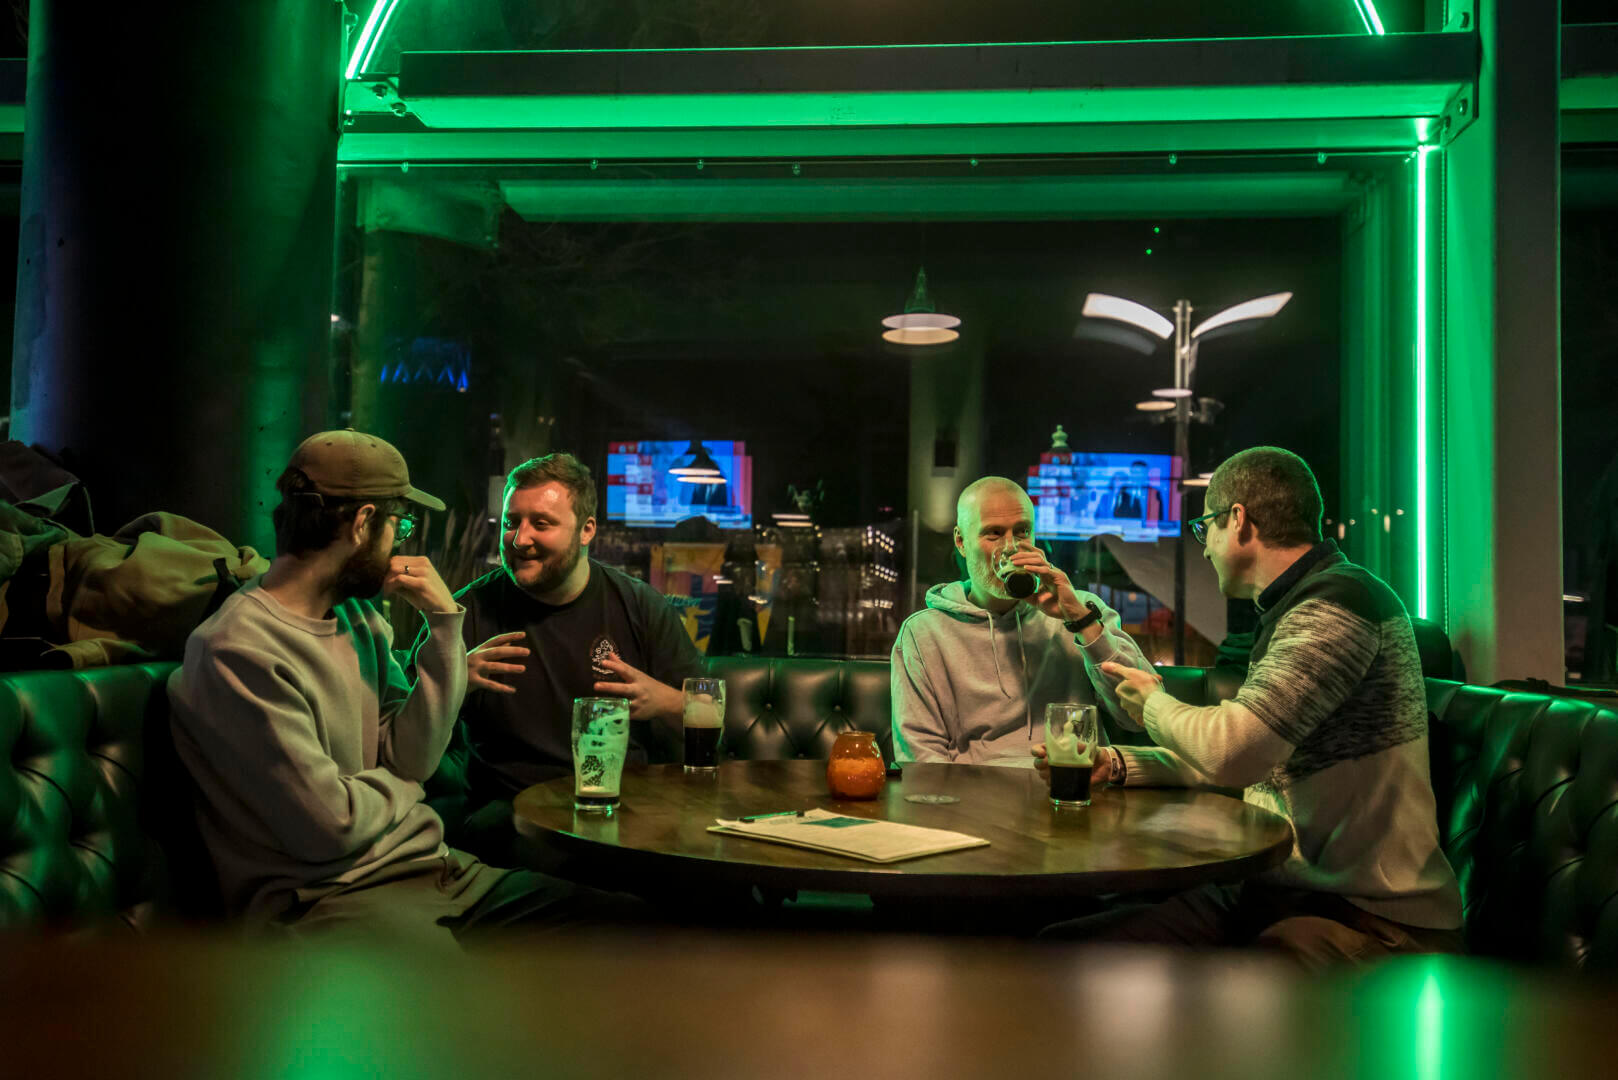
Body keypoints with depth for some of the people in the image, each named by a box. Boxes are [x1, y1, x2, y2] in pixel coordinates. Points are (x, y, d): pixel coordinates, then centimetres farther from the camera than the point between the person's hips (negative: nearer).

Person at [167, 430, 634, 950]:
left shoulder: (360, 618, 12)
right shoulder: (238, 651, -16)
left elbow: (413, 757, 5)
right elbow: (329, 827, -17)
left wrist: (444, 622, -1)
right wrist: (398, 786, 4)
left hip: (425, 864, 8)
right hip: (321, 893, -8)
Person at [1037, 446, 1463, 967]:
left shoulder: (1340, 602, -15)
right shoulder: (1296, 610, 20)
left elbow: (1233, 753, -27)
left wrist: (1155, 703, -5)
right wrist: (1116, 764, 13)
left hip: (1371, 918, -9)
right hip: (1272, 890, 9)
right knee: (1061, 948, -7)